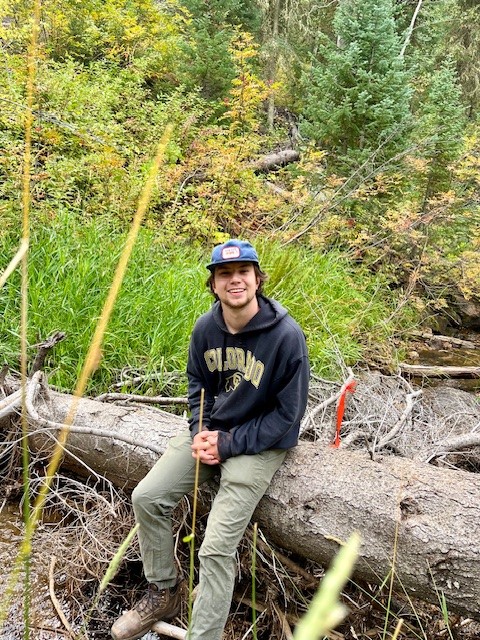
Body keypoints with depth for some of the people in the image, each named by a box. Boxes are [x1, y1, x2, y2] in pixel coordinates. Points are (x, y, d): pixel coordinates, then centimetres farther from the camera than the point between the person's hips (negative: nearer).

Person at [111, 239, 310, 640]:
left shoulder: (286, 335, -21)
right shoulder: (206, 327, -5)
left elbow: (288, 413, -14)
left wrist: (228, 444, -17)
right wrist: (200, 433, -6)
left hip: (260, 444, -6)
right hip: (210, 431, 6)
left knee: (217, 547, -15)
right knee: (147, 497, -1)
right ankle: (163, 595, 21)